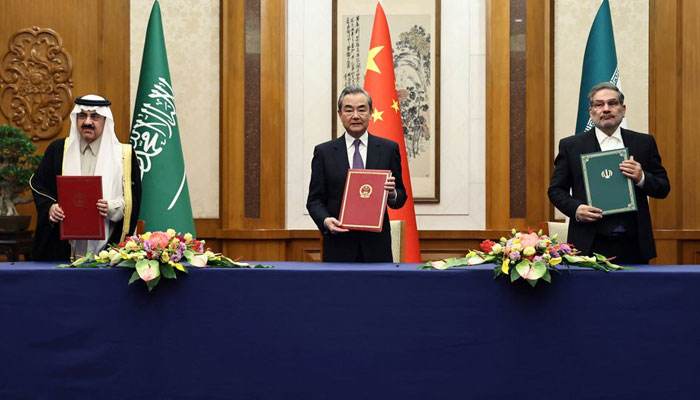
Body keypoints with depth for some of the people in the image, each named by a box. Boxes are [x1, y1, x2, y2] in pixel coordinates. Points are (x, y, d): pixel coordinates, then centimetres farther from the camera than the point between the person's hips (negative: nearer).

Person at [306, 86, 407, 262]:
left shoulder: (389, 149, 6)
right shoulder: (324, 152, 5)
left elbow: (401, 198, 8)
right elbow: (315, 199, 5)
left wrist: (392, 193, -14)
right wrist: (325, 220, -15)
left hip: (376, 246, 1)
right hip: (339, 246, 0)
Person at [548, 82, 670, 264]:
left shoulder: (644, 143, 10)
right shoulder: (571, 145, 7)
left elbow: (663, 189, 10)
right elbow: (556, 189, 7)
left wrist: (641, 177, -10)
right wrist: (575, 208, -11)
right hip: (590, 244, -1)